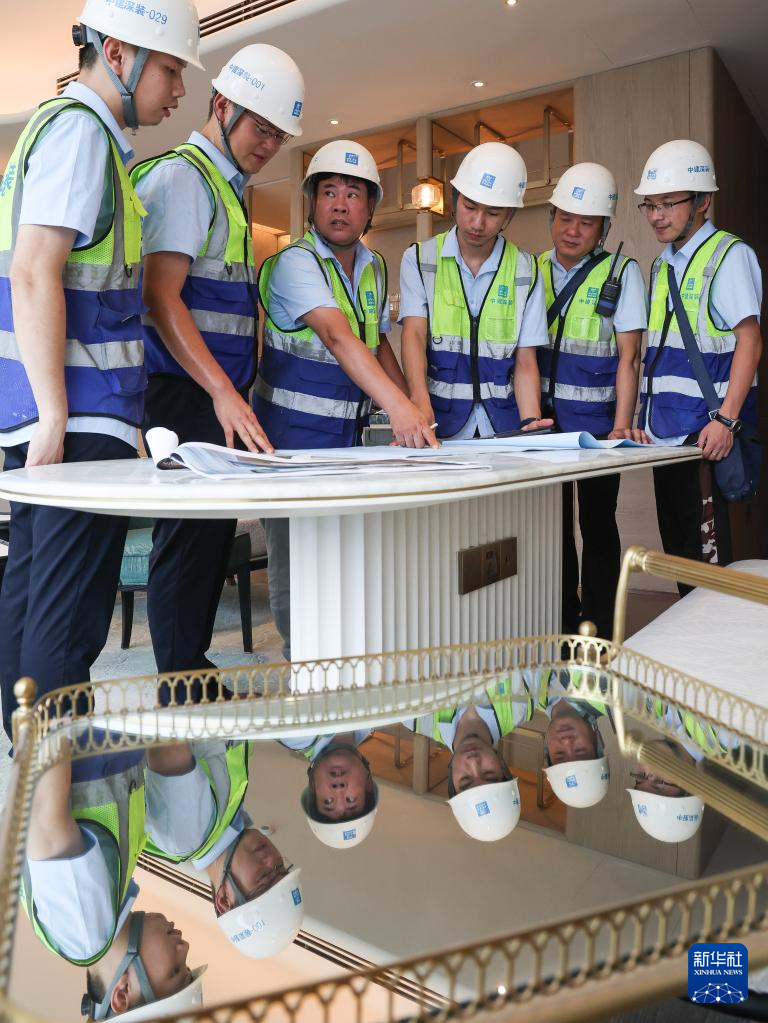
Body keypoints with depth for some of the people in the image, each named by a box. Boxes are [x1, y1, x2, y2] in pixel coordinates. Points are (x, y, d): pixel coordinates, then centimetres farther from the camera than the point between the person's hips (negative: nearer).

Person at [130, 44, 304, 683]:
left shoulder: (229, 189, 22)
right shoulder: (182, 177, -7)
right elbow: (159, 296, -19)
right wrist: (223, 392, -27)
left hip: (220, 396, 10)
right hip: (187, 393, -10)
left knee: (213, 535, 11)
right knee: (190, 536, -7)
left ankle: (192, 673, 22)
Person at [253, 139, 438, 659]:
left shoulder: (373, 268, 10)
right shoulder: (296, 262, -14)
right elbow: (338, 338, -30)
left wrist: (416, 411, 9)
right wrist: (397, 406, -42)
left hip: (349, 434, 7)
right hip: (294, 433, -7)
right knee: (296, 555, -3)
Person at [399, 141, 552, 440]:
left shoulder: (526, 270, 8)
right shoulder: (419, 259, 5)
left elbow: (525, 362, 5)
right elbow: (414, 333, -9)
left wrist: (531, 423, -13)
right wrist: (420, 400, -28)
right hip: (438, 420, -1)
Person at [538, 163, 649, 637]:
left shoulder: (622, 273, -1)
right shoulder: (534, 270, 8)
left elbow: (628, 357, -8)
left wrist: (622, 426, -19)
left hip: (597, 421, -3)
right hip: (544, 419, 4)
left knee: (597, 523, 4)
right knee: (552, 523, 10)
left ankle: (599, 631, 15)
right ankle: (562, 626, 23)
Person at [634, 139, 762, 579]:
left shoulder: (730, 255, -6)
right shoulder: (663, 265, 17)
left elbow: (750, 341, -13)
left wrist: (726, 419, -22)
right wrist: (644, 418, 15)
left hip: (705, 432, -8)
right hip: (665, 430, 8)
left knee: (706, 551, -7)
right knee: (676, 544, 13)